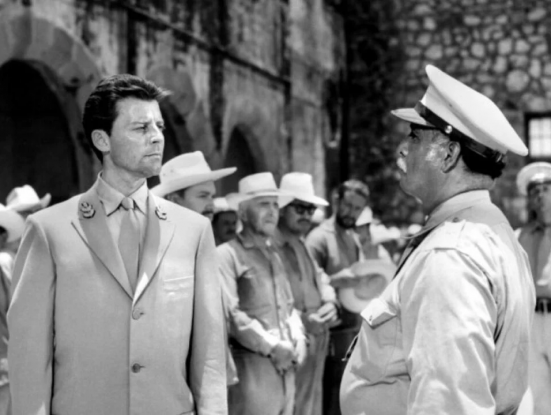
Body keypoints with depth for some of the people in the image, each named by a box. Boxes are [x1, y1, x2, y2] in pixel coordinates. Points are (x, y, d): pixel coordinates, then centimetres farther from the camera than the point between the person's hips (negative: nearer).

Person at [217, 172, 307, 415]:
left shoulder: (273, 255, 20)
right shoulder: (227, 255, -5)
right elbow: (230, 313, -15)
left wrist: (297, 340, 5)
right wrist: (271, 346, -13)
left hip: (284, 365, 7)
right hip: (250, 365, -7)